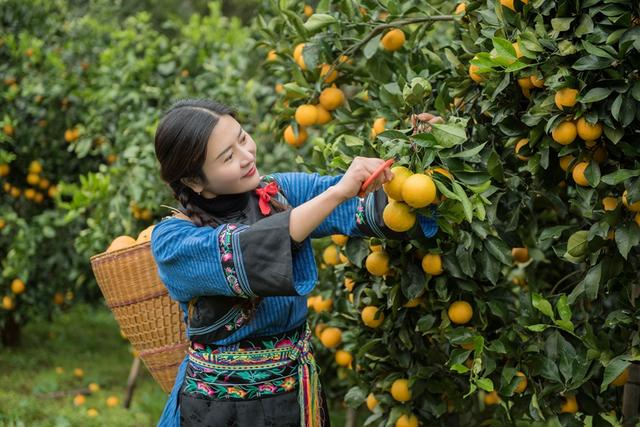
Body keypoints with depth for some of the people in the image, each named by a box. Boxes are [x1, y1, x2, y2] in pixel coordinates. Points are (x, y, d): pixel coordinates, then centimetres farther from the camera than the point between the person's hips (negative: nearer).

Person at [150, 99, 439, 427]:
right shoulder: (171, 240, -15)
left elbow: (372, 207, -15)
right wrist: (338, 192, -37)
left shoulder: (283, 191, -4)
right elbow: (247, 255, -34)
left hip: (299, 390, 4)